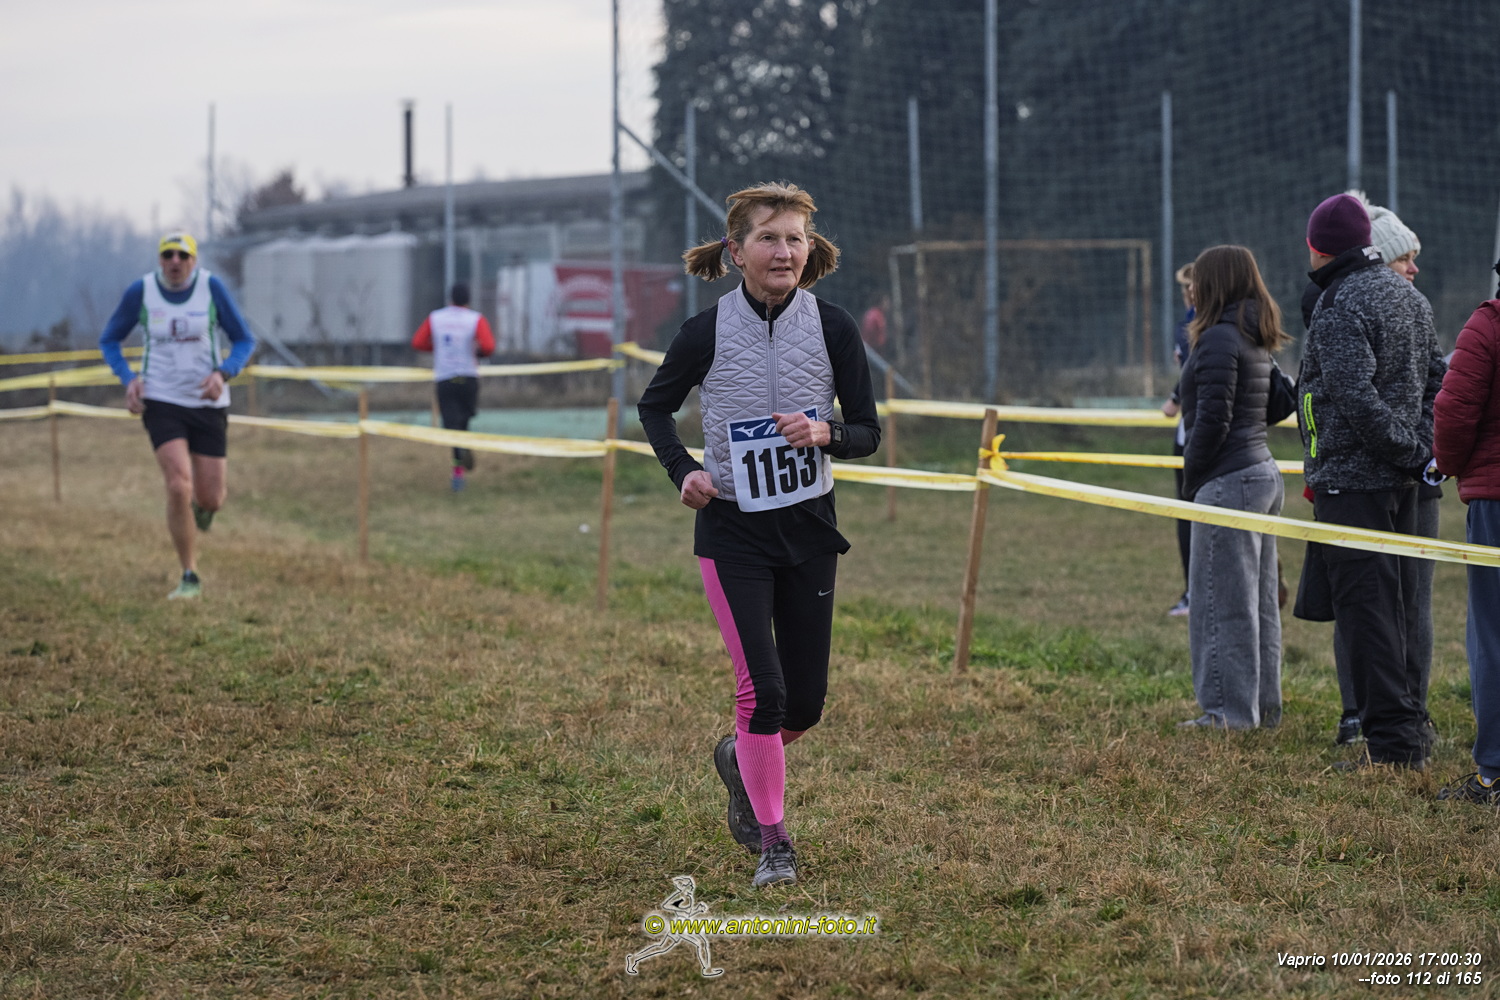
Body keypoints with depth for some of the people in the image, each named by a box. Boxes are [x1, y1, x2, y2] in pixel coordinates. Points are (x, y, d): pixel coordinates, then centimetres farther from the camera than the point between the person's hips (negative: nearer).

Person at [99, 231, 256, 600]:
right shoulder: (140, 291, -6)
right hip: (161, 403, -1)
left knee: (210, 500, 1)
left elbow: (244, 340, 1)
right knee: (178, 489, -18)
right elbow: (109, 340, 8)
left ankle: (202, 503, 43)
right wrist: (128, 380, -10)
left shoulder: (211, 287, -7)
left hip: (207, 403, 1)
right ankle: (190, 578, -1)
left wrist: (223, 374, -18)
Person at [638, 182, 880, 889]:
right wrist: (683, 471, -6)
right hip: (733, 531, -2)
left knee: (805, 703, 7)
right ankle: (772, 843, 6)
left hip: (810, 526, 2)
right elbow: (655, 405, 10)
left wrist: (825, 433, -22)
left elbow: (868, 433, 0)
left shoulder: (833, 328, -6)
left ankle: (740, 759, 40)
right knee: (762, 689, -10)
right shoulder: (706, 333, -8)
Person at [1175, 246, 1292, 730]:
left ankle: (1230, 710, -1)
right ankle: (1264, 705, 18)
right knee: (1260, 601, 13)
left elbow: (1212, 419, -18)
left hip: (1229, 482, -10)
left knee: (1222, 601, -4)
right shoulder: (1256, 341, 13)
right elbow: (1283, 403, 20)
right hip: (1263, 474, 10)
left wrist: (1191, 480, -10)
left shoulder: (1218, 338, -14)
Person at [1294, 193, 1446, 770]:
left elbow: (1357, 398, -23)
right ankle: (1410, 732, 19)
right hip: (1399, 483, 9)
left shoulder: (1339, 306, -15)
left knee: (1365, 612, -6)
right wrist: (1422, 448, 9)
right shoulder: (1408, 296, 14)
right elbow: (1436, 380, 17)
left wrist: (1412, 453, -15)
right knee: (1399, 608, 14)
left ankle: (1390, 744, -7)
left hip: (1351, 480, -9)